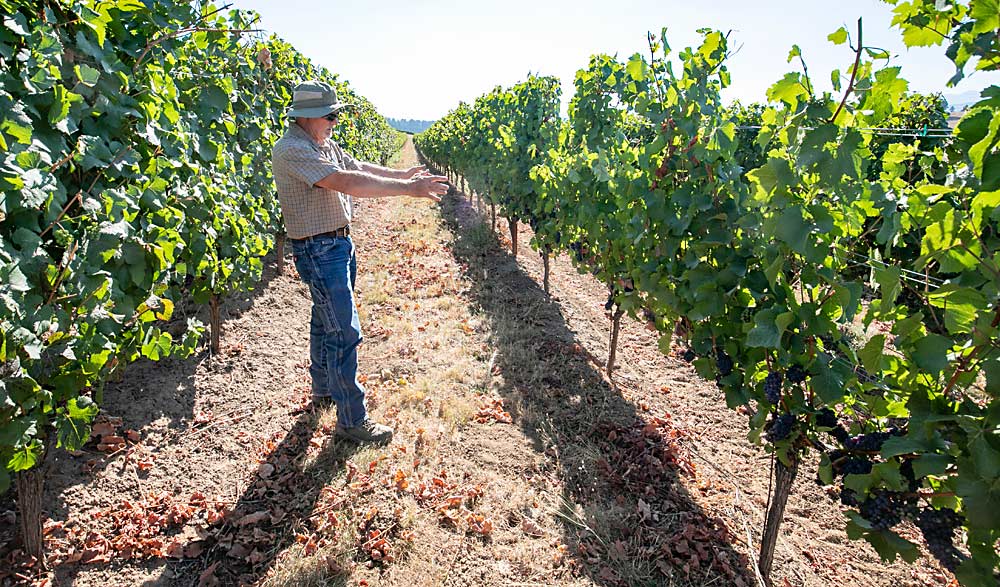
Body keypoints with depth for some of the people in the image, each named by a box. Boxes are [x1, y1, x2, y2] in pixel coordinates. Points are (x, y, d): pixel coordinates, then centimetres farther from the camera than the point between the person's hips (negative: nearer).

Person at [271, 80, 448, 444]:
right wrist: (408, 189, -30)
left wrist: (402, 174, 11)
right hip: (318, 251, -10)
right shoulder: (292, 150, -21)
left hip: (340, 243, 10)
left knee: (325, 321, 22)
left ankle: (323, 390, 40)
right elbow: (347, 182, -30)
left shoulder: (324, 145, 11)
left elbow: (359, 167, 18)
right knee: (345, 334, -8)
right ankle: (351, 421, 3)